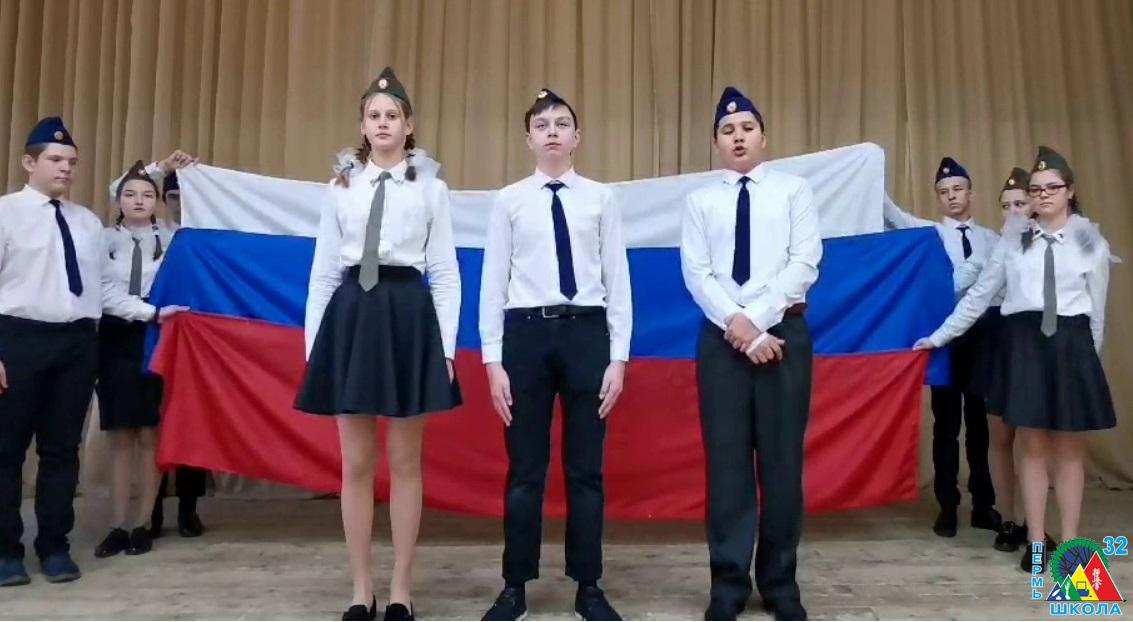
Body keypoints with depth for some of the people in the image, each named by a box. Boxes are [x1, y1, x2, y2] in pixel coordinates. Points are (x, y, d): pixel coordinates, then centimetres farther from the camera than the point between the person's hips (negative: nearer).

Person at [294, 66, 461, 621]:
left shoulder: (431, 189, 6)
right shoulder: (341, 188, 11)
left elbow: (445, 273, 2)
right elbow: (323, 270, 10)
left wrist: (447, 349, -4)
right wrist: (313, 342, 4)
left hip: (409, 315, -2)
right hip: (351, 315, 2)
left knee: (405, 461, 4)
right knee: (355, 463, 6)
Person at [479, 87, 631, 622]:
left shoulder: (601, 198, 4)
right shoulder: (509, 201, 3)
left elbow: (618, 280, 3)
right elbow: (493, 281, 2)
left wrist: (619, 357, -2)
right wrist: (493, 360, -3)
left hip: (586, 332, 0)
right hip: (526, 333, 0)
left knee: (586, 467, 9)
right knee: (525, 468, 8)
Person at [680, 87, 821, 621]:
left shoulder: (794, 190, 8)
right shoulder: (700, 200, 10)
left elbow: (805, 264, -4)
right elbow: (696, 274, 0)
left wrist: (757, 319, -13)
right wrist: (737, 324, -14)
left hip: (784, 331, 0)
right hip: (722, 334, 1)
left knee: (782, 457, 4)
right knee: (726, 457, 2)